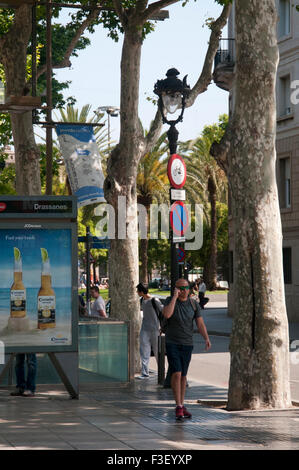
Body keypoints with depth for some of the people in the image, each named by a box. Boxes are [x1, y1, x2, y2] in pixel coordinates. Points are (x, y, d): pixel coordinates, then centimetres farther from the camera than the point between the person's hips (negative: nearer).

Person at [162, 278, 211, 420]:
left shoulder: (194, 305, 2)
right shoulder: (170, 300, -6)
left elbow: (200, 324, -2)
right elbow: (167, 314, -27)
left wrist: (206, 338, -18)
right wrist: (175, 296, -22)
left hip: (187, 344, 3)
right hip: (172, 343, -3)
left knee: (183, 375, 10)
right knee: (176, 373, -14)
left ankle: (181, 405, 19)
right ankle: (178, 407, -10)